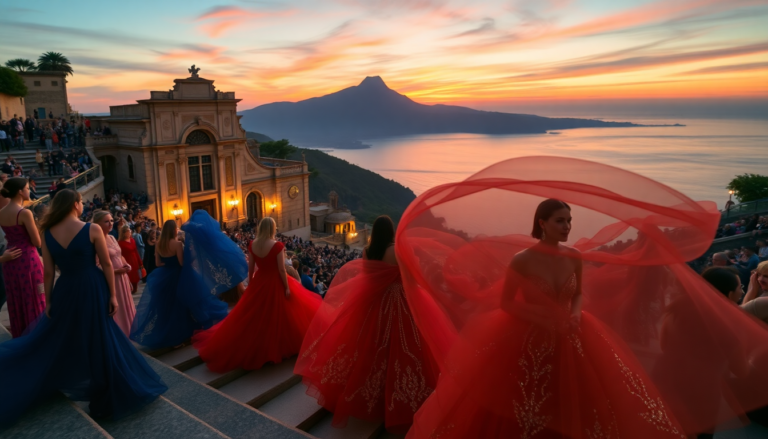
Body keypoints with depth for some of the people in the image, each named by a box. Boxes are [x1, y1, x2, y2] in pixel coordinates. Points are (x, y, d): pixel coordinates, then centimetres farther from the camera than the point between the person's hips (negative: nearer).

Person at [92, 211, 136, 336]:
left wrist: (126, 265, 1)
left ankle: (125, 333, 30)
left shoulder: (112, 238, 9)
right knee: (114, 312, 3)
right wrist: (116, 271, -20)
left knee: (124, 309, 17)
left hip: (122, 279, 8)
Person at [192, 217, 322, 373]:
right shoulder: (277, 246, -21)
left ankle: (252, 347, 31)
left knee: (254, 317, 19)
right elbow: (282, 270, -18)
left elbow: (250, 269, 4)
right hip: (275, 284, -5)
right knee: (278, 317, 11)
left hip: (259, 283, 5)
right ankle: (279, 346, 24)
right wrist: (287, 288, -8)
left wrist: (251, 285, 16)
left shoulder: (253, 245, -4)